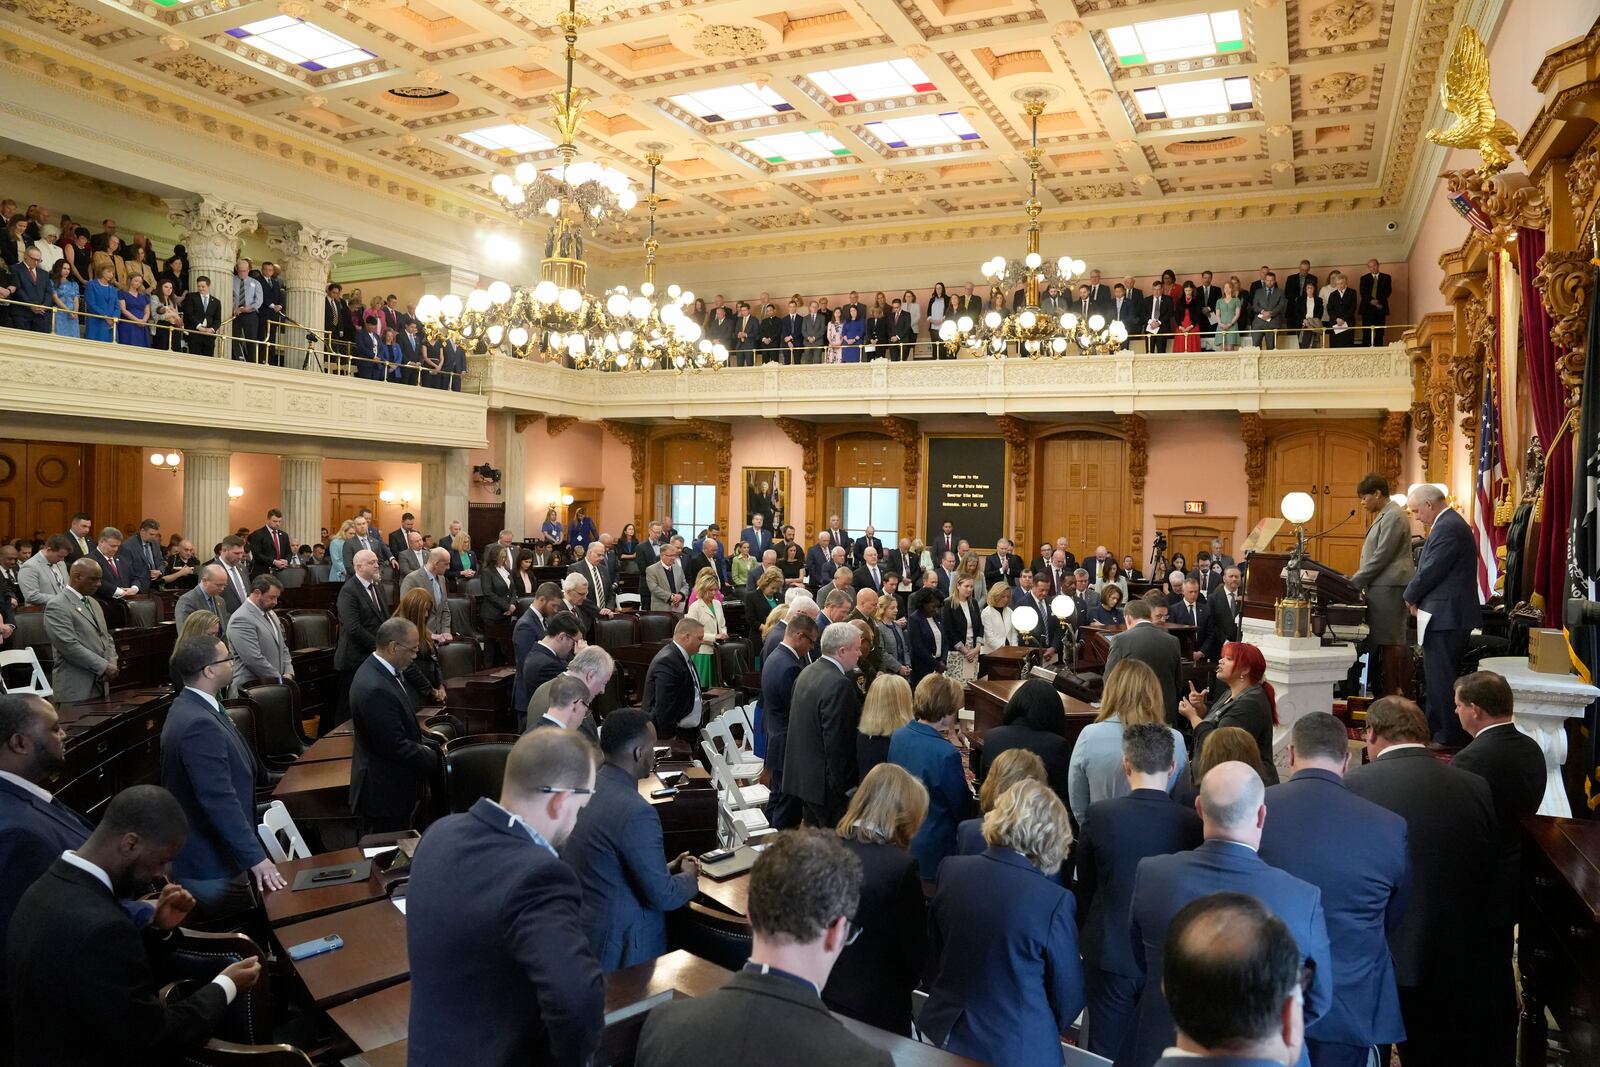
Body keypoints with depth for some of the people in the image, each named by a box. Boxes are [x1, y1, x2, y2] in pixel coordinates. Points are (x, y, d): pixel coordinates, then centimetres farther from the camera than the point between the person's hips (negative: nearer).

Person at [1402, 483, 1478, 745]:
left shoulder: (1447, 528, -18)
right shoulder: (1451, 524, 16)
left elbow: (1430, 571, -19)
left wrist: (1410, 596, -4)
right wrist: (1416, 595, 5)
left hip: (1445, 615, -11)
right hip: (1447, 615, 11)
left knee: (1441, 677, -4)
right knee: (1438, 675, 16)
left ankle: (1448, 737, 2)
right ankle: (1436, 729, 25)